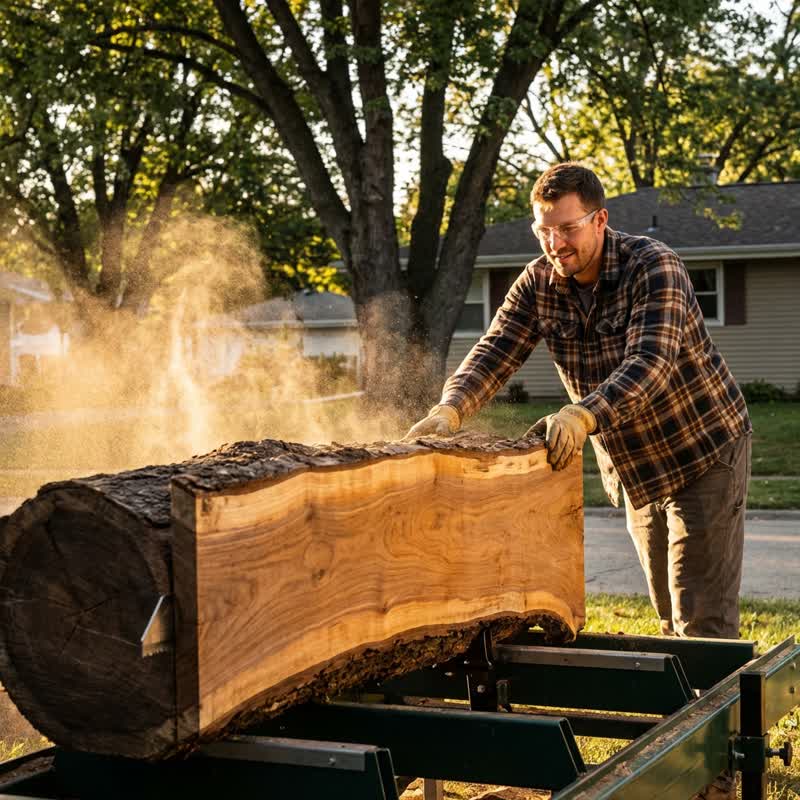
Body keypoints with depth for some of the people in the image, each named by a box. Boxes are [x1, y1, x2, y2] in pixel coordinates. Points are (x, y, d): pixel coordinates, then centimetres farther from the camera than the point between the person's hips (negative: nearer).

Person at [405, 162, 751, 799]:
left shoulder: (653, 267, -24)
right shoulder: (539, 284, -6)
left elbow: (650, 362, -37)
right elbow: (495, 352, -16)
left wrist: (584, 415, -54)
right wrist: (450, 411, -36)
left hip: (706, 454, -6)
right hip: (635, 469, 6)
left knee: (704, 619, -9)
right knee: (671, 618, 14)